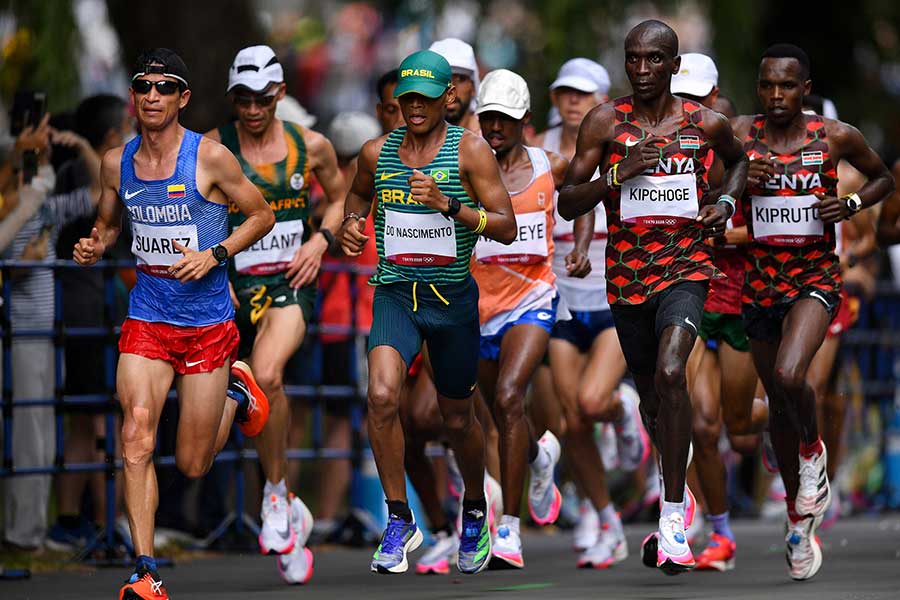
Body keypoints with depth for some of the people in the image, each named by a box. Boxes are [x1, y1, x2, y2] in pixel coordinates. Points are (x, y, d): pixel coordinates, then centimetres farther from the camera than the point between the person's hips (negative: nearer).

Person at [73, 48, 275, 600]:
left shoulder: (211, 158, -9)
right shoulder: (117, 163, 3)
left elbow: (263, 215, 0)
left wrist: (214, 255, -14)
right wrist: (95, 248, -4)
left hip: (208, 323, -2)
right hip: (146, 320, 2)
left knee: (192, 465, 5)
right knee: (136, 437, -18)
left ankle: (235, 395, 37)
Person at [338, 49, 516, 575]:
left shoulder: (470, 150, -5)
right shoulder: (377, 152, 5)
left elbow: (507, 227, -9)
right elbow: (359, 193, 28)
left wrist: (449, 205, -21)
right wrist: (351, 222, 6)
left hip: (453, 297, -1)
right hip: (395, 293, 1)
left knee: (458, 418, 12)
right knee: (382, 394, -25)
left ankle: (476, 512, 42)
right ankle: (400, 521, -12)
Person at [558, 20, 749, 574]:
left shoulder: (707, 124, -1)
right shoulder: (606, 122, -3)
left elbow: (739, 159, 23)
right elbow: (567, 203, -4)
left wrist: (726, 202, 3)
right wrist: (620, 174, -19)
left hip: (686, 266, -2)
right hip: (628, 273, 2)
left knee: (670, 373, -26)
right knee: (651, 396, 16)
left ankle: (673, 514, -19)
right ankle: (680, 492, 43)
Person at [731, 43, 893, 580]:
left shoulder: (836, 137, -4)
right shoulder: (738, 135, -2)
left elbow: (884, 179, 13)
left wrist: (852, 204, -7)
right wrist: (737, 184, -14)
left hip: (816, 279, -3)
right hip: (761, 281, 3)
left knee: (789, 376, -28)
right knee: (778, 403, 12)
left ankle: (813, 450, 5)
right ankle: (800, 518, 30)